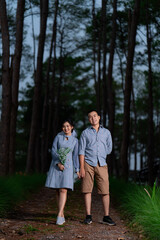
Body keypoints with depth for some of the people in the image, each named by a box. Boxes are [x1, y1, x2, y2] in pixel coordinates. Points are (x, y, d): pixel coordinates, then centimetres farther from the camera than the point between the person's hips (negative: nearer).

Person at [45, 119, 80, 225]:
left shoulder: (75, 140, 8)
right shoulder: (58, 137, 5)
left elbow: (75, 155, 8)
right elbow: (53, 151, 0)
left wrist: (77, 170, 0)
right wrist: (58, 163, -12)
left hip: (68, 166, -1)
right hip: (56, 165, 1)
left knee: (63, 190, -15)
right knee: (58, 191, 2)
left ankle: (59, 215, -21)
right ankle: (62, 215, 10)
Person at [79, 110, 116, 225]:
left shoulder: (106, 132, 12)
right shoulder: (85, 133, 7)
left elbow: (109, 148, 22)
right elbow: (81, 151, 2)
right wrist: (82, 167, -7)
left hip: (102, 165, 1)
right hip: (88, 164, -1)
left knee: (105, 191, -3)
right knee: (87, 190, -1)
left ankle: (106, 217, 5)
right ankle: (88, 216, 4)